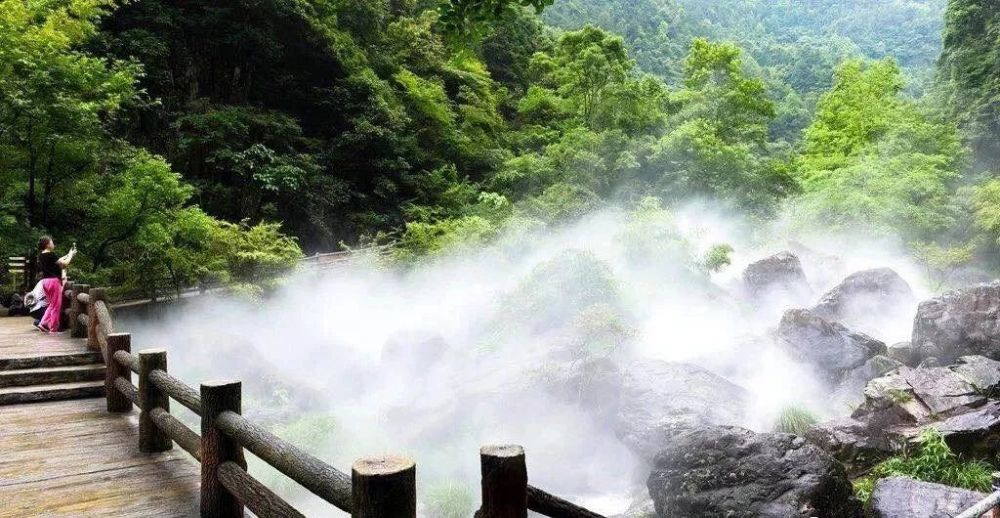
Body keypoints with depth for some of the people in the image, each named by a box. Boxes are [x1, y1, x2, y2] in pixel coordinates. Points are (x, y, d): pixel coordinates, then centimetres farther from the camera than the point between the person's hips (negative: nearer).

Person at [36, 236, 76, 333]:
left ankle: (43, 324, 14)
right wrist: (71, 255, 0)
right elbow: (64, 263, -14)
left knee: (52, 304, 21)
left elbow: (57, 261, 18)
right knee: (56, 306, 0)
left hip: (45, 281, 9)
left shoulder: (42, 255, 11)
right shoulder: (50, 255, -16)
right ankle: (53, 328, 4)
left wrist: (68, 254, 18)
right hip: (53, 280, -9)